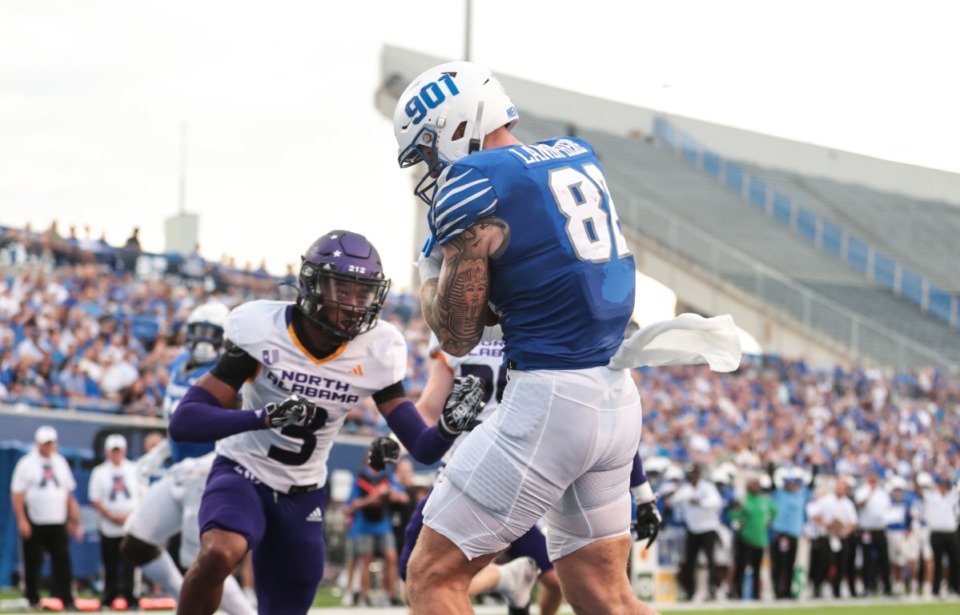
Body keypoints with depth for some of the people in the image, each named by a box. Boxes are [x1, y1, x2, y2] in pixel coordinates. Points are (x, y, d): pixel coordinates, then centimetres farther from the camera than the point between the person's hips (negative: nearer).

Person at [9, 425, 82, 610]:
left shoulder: (60, 462, 13)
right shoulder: (27, 463, -1)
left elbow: (68, 494, 16)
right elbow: (17, 494, -6)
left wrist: (72, 520, 12)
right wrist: (22, 520, -13)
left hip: (57, 523, 3)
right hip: (34, 523, -3)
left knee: (62, 560, -5)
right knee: (33, 562, 2)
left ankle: (66, 599, -5)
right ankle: (33, 600, 12)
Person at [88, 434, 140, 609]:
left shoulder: (135, 470, 7)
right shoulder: (100, 472, 4)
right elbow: (95, 500, 1)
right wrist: (112, 517, -10)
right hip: (109, 528, 0)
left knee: (130, 563, -7)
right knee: (110, 566, 2)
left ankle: (130, 597, -4)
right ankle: (109, 597, 10)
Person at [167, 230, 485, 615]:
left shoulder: (377, 351, -10)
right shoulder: (261, 329, -20)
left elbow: (423, 448, -8)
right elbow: (184, 422, -25)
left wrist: (448, 428, -32)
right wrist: (264, 417, -41)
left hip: (302, 497, 4)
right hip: (242, 474, -4)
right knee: (219, 554, -34)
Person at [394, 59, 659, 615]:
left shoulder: (472, 184, -9)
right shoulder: (579, 158, 13)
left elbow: (458, 336, -4)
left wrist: (430, 270, 14)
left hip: (550, 401, -8)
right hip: (619, 400, 8)